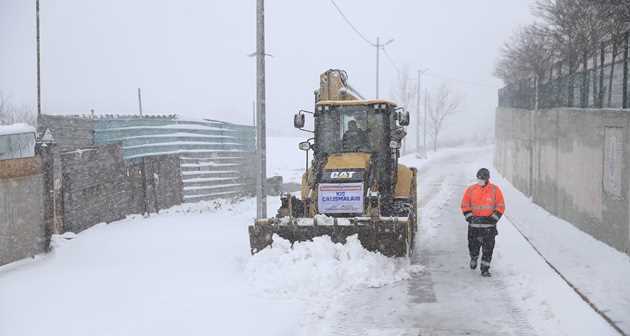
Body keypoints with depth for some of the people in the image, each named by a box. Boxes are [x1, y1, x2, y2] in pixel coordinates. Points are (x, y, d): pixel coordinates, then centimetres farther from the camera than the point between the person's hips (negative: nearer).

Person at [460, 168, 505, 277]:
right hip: (474, 225, 1)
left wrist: (492, 219, -8)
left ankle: (485, 269, 5)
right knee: (473, 246, 8)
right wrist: (470, 217, -8)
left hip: (489, 225, -1)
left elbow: (501, 207, 2)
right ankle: (474, 258, 39)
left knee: (488, 248, -3)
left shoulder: (495, 190, -1)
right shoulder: (471, 190, 2)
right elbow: (465, 206, 6)